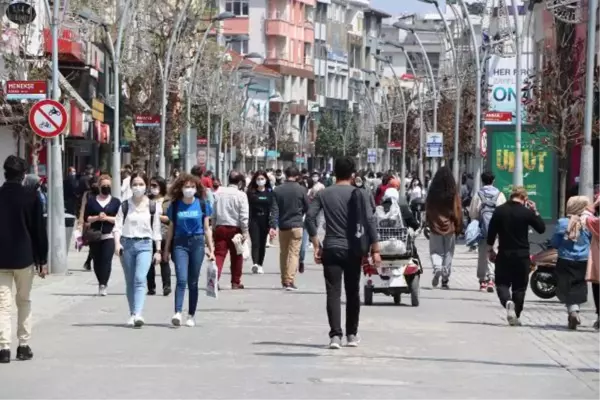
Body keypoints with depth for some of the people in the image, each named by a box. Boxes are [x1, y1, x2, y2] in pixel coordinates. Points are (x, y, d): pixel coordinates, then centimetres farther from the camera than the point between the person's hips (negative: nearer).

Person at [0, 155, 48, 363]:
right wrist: (42, 260, 3)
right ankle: (24, 346, 12)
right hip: (24, 257, 0)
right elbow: (40, 230, -4)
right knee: (24, 302, 14)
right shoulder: (31, 197, -6)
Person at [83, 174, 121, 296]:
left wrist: (107, 218, -12)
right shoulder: (91, 201, 9)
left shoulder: (115, 202, 8)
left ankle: (103, 285, -19)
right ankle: (102, 283, 22)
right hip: (95, 236, 2)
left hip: (109, 235, -2)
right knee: (97, 261, 5)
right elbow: (86, 218, 4)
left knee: (106, 260, -15)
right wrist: (97, 218, -12)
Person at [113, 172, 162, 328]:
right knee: (130, 282, 7)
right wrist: (117, 243, -17)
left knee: (140, 279, -18)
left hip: (145, 245, -2)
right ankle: (132, 314, 16)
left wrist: (158, 250, 5)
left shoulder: (152, 206, 3)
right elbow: (118, 226, -1)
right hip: (127, 244, 2)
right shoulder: (125, 205, 4)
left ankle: (138, 314, -27)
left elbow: (156, 230, 7)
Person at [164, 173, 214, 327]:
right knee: (181, 279, -14)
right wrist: (166, 250, 11)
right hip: (180, 243, -1)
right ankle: (177, 313, -22)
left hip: (197, 243, 1)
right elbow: (171, 229, 11)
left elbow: (207, 229, 8)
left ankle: (191, 316, 13)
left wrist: (211, 250, 6)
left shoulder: (201, 205, 4)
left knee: (193, 282, 5)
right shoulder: (175, 205, 4)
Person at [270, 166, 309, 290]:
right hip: (296, 224, -3)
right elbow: (307, 207, 2)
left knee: (283, 253, 15)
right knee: (294, 253, -3)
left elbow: (274, 209, -4)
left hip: (282, 225, 3)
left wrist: (272, 226, -4)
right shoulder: (301, 189, -7)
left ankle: (284, 280, 21)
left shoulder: (277, 190, -1)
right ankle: (290, 281, -13)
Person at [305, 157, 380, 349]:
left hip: (331, 249, 0)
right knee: (352, 293, 13)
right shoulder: (360, 194, -2)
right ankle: (352, 334, 20)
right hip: (353, 249, 0)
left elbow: (310, 217, -6)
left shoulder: (323, 194, 3)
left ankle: (335, 335, -15)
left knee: (333, 293, -2)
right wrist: (375, 249, -4)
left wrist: (316, 245, -1)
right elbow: (369, 221, -8)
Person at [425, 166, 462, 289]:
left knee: (435, 251, 10)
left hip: (435, 225, 0)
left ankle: (437, 268, -19)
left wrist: (428, 225, 15)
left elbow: (427, 210, 3)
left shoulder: (432, 193, -4)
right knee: (448, 253, 9)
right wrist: (458, 227, 6)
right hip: (449, 227, 0)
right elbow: (458, 211, -4)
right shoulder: (453, 193, -7)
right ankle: (445, 280, 10)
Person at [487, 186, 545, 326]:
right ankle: (516, 316, 11)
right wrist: (535, 212, 9)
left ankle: (508, 302, -22)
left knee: (502, 283, 8)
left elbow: (491, 232, 0)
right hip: (522, 255, -1)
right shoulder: (527, 212, -7)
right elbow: (541, 228, 3)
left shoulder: (499, 210, -2)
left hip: (504, 254, 1)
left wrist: (490, 250, 11)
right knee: (519, 286, 10)